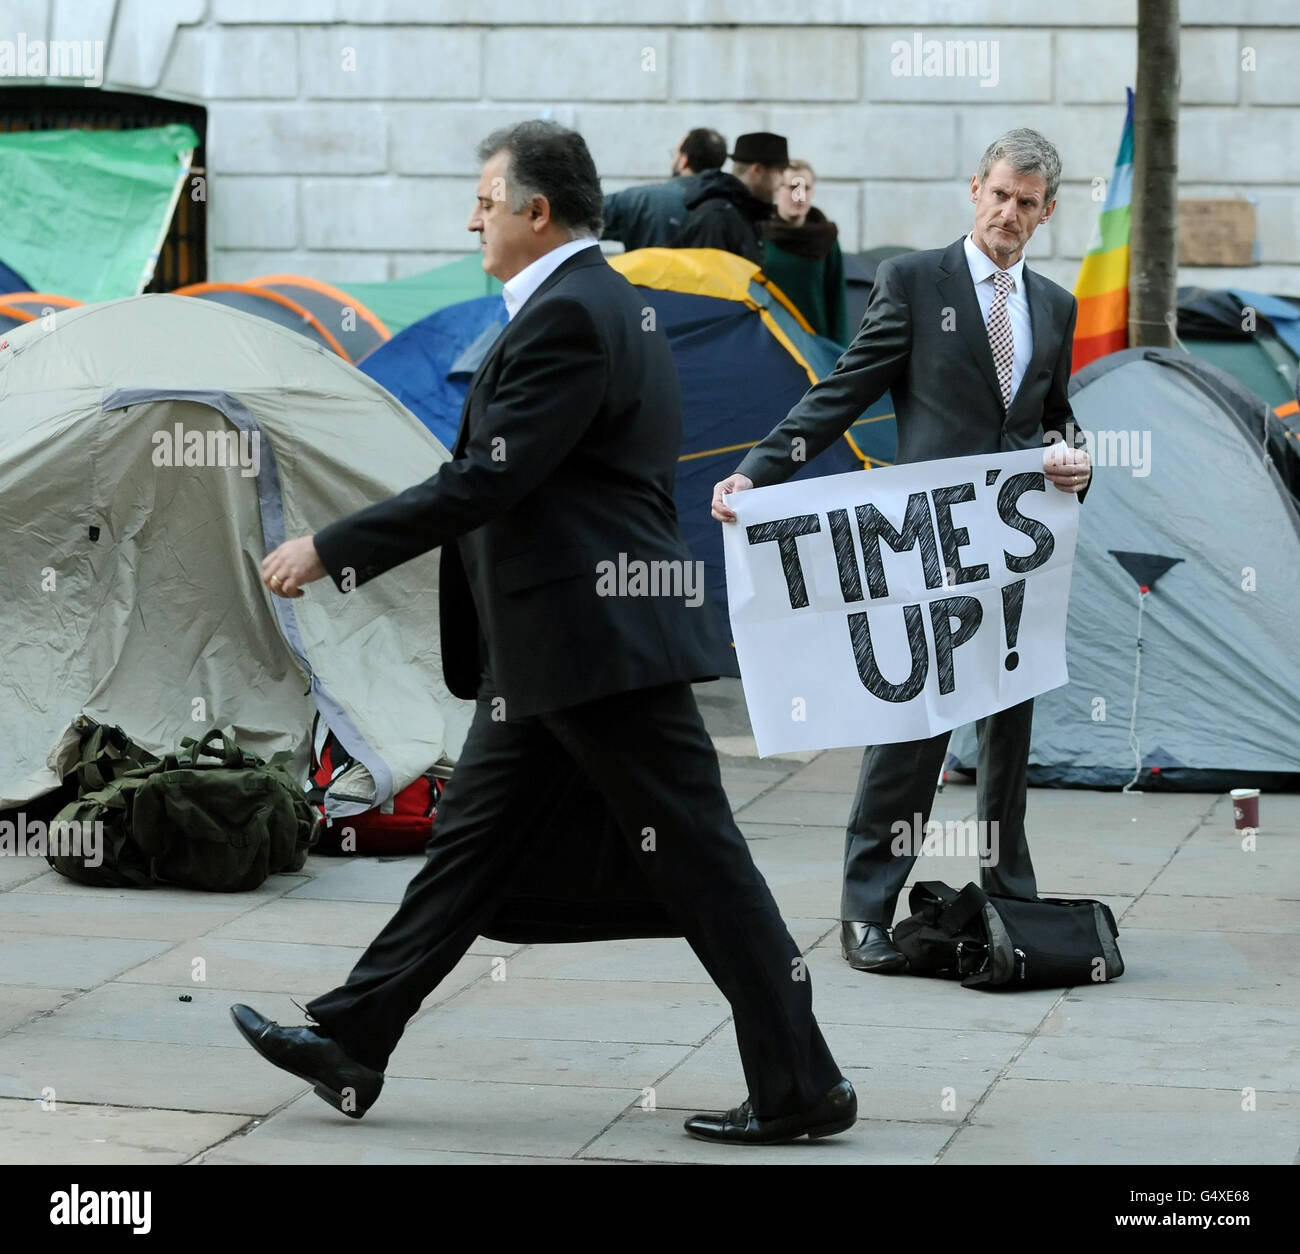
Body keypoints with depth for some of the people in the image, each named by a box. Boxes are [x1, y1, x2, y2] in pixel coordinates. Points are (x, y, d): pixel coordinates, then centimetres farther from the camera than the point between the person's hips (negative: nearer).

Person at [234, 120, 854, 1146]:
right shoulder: (604, 302, 16)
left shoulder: (568, 315, -17)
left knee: (697, 858, -4)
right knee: (471, 840, 13)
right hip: (557, 644, 11)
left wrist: (328, 551, -17)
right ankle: (352, 1044, 21)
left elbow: (487, 480, -22)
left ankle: (801, 1087, 2)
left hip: (600, 638, -11)